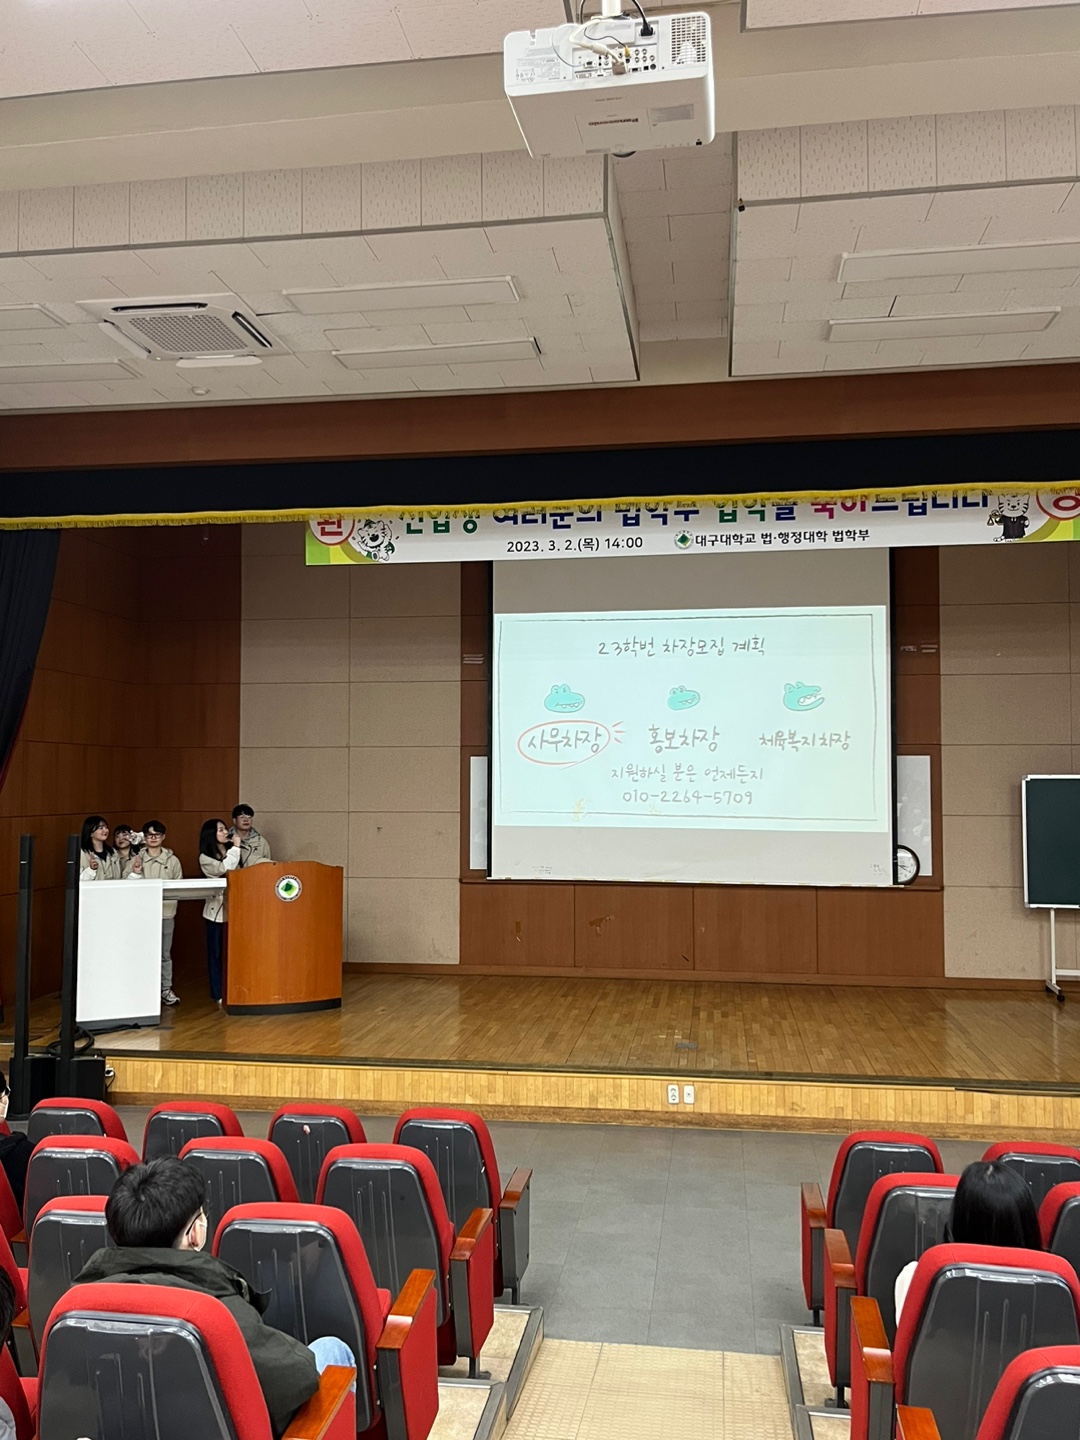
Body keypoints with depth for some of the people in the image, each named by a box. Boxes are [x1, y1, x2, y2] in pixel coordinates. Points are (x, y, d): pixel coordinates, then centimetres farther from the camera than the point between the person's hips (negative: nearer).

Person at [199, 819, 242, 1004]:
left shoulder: (231, 852, 13)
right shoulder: (205, 857, -3)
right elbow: (223, 869, -17)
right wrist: (235, 847, -10)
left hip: (234, 907, 4)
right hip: (217, 909, -4)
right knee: (216, 952, 3)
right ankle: (218, 994, 10)